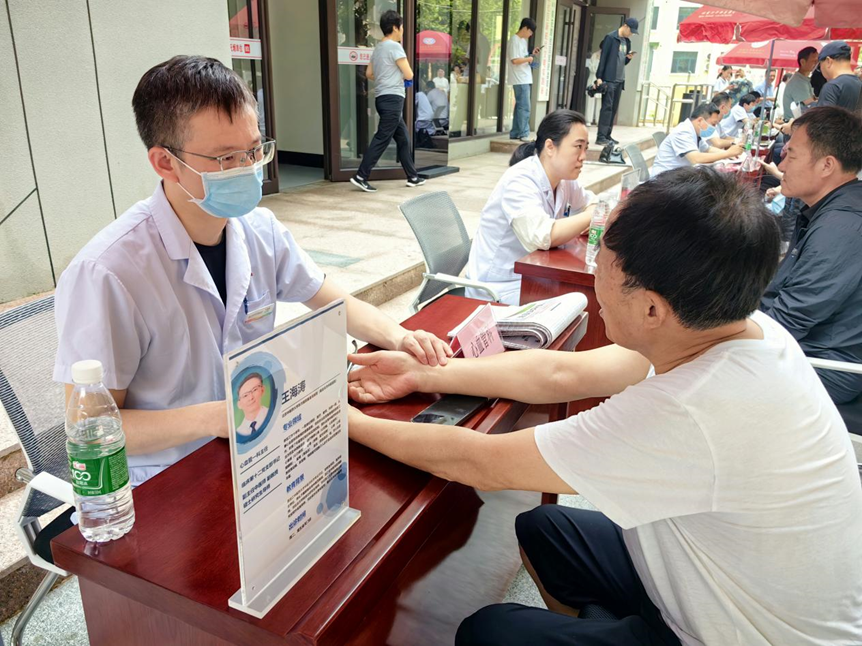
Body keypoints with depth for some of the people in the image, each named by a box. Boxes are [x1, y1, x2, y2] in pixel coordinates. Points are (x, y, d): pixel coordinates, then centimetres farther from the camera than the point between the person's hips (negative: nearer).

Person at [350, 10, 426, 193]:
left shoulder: (378, 48, 17)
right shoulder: (394, 47, -10)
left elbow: (369, 74, 22)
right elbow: (409, 75, -10)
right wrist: (401, 75, 13)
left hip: (382, 98, 10)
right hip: (392, 98, -10)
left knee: (403, 138, 14)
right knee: (382, 139, -10)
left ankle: (412, 177, 19)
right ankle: (360, 177, -12)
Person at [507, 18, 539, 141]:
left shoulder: (523, 40, 18)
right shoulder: (514, 40, -11)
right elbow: (515, 60, -19)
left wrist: (531, 54, 10)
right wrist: (528, 59, -9)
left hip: (525, 79, 10)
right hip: (520, 80, -10)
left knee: (520, 106, 10)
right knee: (524, 107, -10)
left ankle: (515, 133, 14)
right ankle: (523, 134, -7)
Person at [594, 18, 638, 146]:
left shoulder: (627, 42, 17)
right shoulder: (610, 38, -6)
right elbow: (603, 58, -10)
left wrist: (629, 58, 0)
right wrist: (599, 77, -16)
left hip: (619, 80, 8)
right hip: (609, 79, -8)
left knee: (614, 109, 7)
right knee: (607, 108, -11)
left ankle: (607, 135, 12)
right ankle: (601, 137, -13)